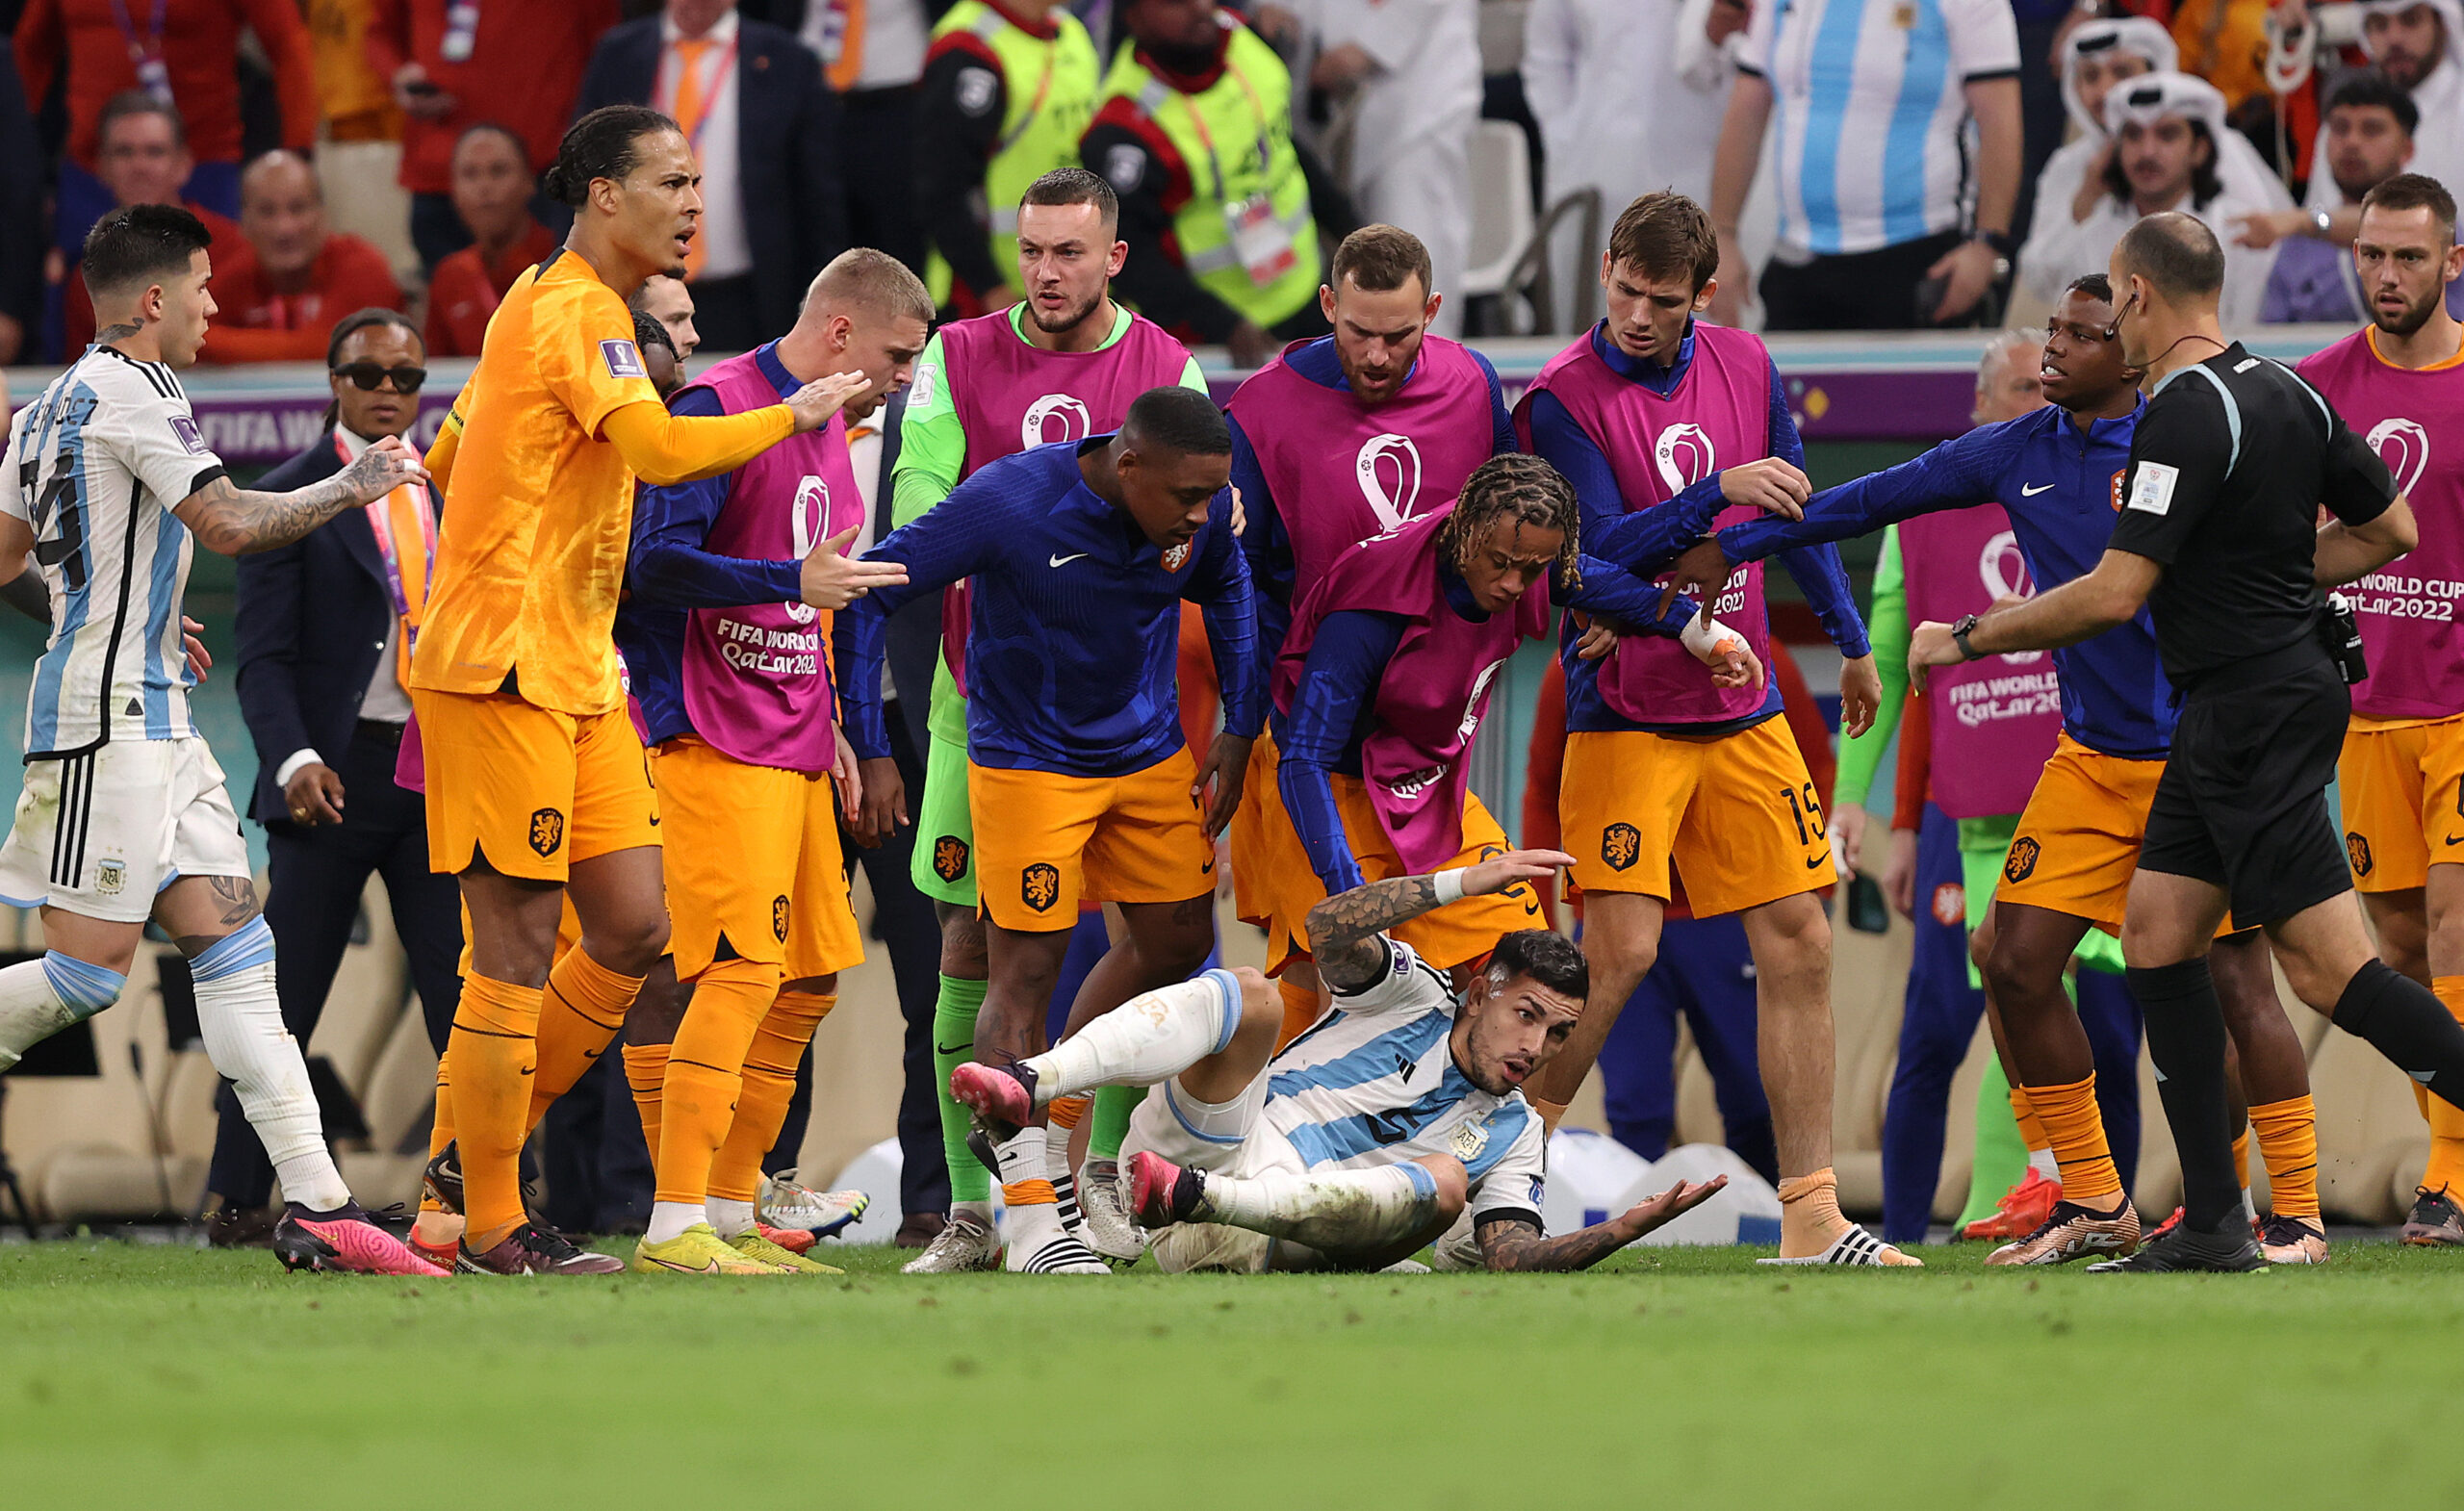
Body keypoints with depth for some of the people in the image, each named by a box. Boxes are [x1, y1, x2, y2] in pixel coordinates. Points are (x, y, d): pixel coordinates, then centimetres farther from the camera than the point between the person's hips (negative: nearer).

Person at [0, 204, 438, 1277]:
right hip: (108, 714, -10)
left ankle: (315, 1203, -7)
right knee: (90, 969, -11)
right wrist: (351, 487, -6)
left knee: (235, 948, 0)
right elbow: (227, 523, -19)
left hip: (152, 716, 10)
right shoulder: (130, 392, -11)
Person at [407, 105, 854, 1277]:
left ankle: (474, 1156, 17)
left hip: (575, 675, 10)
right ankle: (492, 1225, 0)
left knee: (633, 928, 7)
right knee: (519, 949, -6)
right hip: (503, 674, -10)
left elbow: (451, 453, 25)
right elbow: (662, 450, -29)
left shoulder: (552, 303, 17)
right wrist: (792, 415, -18)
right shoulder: (576, 313, -15)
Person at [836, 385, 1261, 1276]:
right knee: (1027, 969, -8)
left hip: (1152, 756, 6)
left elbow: (1228, 593, 11)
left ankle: (1049, 1133, 27)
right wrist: (872, 751, -19)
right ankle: (1029, 1213, -5)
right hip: (1028, 761, -6)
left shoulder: (1203, 514, -12)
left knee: (1178, 939, 10)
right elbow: (871, 592, -19)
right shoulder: (1009, 502, -27)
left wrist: (1239, 732, 6)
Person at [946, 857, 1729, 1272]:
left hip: (1276, 1239, 1)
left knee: (1444, 1181, -26)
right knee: (1247, 995, -26)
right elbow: (1332, 928, -9)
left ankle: (1194, 1196, -42)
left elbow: (1513, 1256, 0)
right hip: (1221, 1142, -1)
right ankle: (1030, 1085, -50)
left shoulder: (1511, 1136, 15)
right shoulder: (1414, 994, 10)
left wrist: (1629, 1227, -15)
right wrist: (1465, 882, -14)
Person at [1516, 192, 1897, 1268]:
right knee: (1619, 953, -13)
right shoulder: (1562, 399, -12)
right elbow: (1598, 552, -19)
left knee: (1799, 945, 3)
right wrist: (1717, 495, -28)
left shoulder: (1744, 366, 6)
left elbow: (1794, 502, 19)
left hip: (1743, 712, 6)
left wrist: (1850, 639, 27)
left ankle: (1811, 1216, 7)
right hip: (1625, 717, -6)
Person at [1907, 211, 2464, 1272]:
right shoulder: (2284, 393, 10)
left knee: (2327, 966, -10)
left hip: (2256, 715, -10)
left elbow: (2112, 595, -21)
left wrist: (1963, 639, -10)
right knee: (2156, 934, 9)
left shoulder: (2185, 413, -18)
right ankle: (2212, 1225, 8)